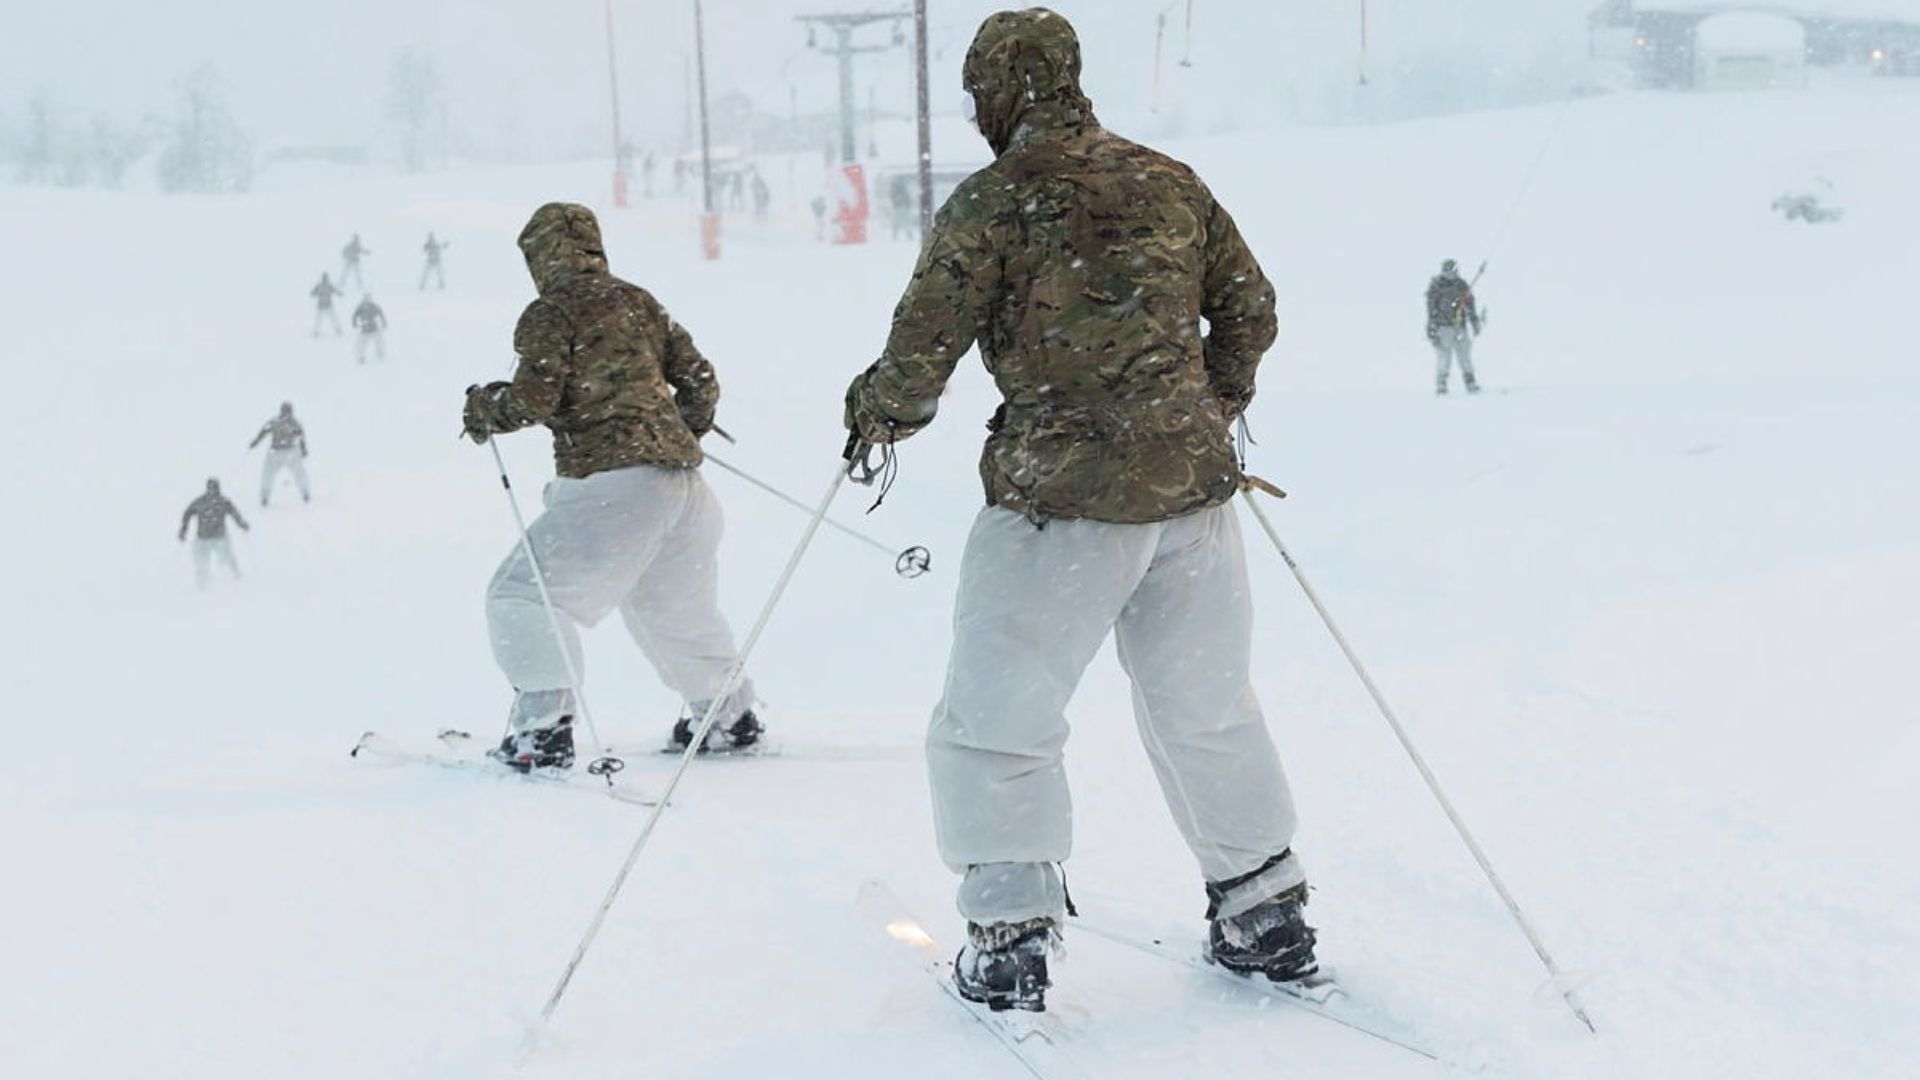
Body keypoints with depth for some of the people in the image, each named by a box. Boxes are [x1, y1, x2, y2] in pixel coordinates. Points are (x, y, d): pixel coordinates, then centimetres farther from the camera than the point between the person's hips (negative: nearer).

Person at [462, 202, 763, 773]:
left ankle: (543, 728, -11)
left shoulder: (551, 312, -4)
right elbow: (700, 381, 16)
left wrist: (482, 407, 8)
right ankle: (729, 716, 35)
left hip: (612, 484, -8)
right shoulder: (641, 303, 16)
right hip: (683, 483, 8)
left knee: (522, 594, 0)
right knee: (675, 606, 26)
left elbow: (534, 400, -12)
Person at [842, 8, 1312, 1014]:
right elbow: (1250, 310, 15)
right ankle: (1265, 913, 29)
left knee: (993, 725, 8)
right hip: (1192, 488, 6)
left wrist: (875, 414, 12)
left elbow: (922, 349, -8)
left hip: (1061, 498, -5)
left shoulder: (991, 202, -7)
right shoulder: (1171, 184, 9)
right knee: (1205, 710, 20)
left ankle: (1010, 938, 9)